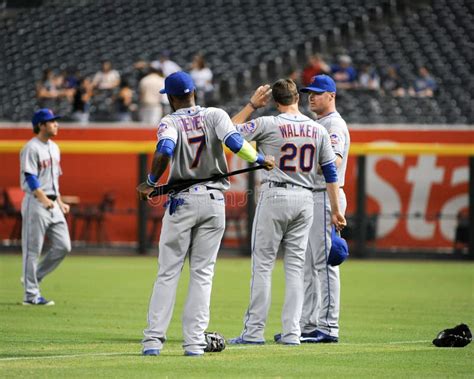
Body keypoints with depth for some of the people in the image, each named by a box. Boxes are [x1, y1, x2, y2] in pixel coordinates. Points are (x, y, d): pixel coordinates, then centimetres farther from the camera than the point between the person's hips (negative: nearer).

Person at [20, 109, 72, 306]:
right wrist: (44, 199, -29)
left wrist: (60, 202, 18)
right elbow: (30, 178, -18)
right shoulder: (31, 148, -11)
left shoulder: (54, 148, 16)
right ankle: (31, 295, 0)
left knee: (63, 246, 4)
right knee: (32, 250, -3)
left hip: (53, 204, 8)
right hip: (35, 203, -8)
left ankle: (32, 278, 18)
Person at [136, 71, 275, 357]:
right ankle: (194, 341, 1)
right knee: (202, 274, 7)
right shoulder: (215, 115, 1)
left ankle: (154, 339, -3)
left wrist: (151, 183, -12)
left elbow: (164, 150, -24)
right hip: (215, 202, 2)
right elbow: (235, 142, -16)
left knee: (168, 272, 3)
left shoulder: (170, 122, -4)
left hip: (182, 202, -2)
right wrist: (260, 160, -2)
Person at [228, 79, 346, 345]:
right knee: (295, 266, 8)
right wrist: (336, 210, 13)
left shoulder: (268, 124, -7)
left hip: (275, 196, -4)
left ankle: (254, 331, -2)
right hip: (306, 200, 4)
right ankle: (292, 332, 4)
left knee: (263, 263, 0)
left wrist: (252, 105, 8)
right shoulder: (318, 130, 7)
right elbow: (331, 172, 8)